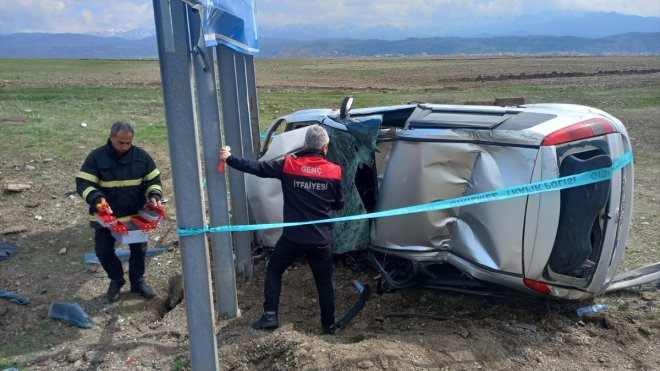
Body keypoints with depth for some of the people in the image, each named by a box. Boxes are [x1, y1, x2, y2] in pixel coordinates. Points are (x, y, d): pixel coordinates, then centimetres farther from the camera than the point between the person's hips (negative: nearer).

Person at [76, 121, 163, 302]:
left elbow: (153, 179, 0)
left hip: (136, 214, 1)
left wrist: (154, 195, -20)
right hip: (105, 216, -1)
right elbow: (83, 183, -15)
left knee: (139, 249, 11)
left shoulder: (141, 155, -7)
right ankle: (116, 280, 32)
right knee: (104, 251, 6)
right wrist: (97, 198, -34)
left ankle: (137, 281, 31)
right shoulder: (96, 157, -14)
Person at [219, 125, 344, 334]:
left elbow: (256, 167, -3)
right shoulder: (334, 171, -4)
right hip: (322, 239, 1)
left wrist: (229, 159, 9)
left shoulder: (288, 165, -6)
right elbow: (339, 204, 6)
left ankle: (270, 315, 14)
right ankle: (329, 325, 26)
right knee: (324, 281, 18)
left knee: (273, 270, 21)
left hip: (293, 237, -1)